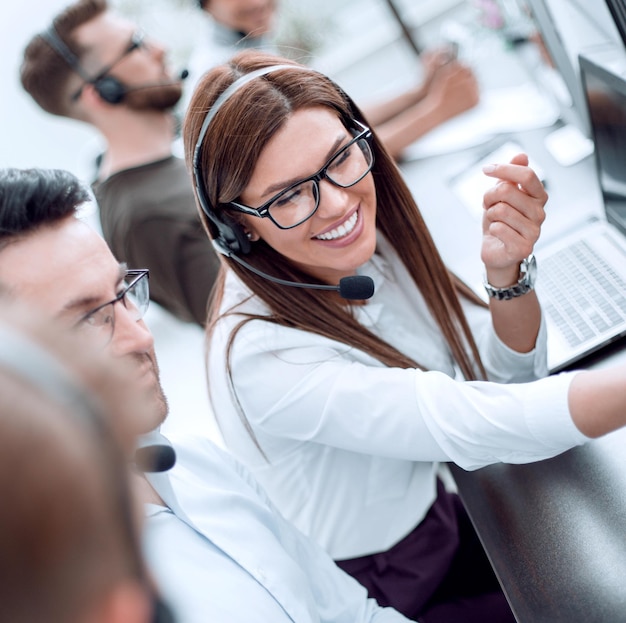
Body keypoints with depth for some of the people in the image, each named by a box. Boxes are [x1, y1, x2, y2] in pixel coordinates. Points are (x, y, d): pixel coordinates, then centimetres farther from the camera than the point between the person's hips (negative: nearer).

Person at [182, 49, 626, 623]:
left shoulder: (363, 236, -12)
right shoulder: (261, 355, -32)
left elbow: (507, 373, -8)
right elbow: (476, 425, -36)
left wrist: (506, 270, -27)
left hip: (438, 517, 6)